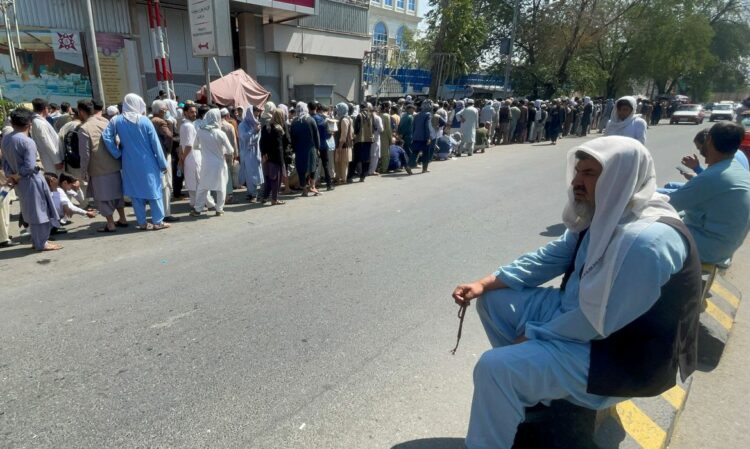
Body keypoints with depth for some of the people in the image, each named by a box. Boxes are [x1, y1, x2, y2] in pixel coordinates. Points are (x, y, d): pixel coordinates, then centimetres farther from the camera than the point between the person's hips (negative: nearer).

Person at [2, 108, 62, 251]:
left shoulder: (5, 139, 5)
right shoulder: (28, 142, -18)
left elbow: (5, 161, 7)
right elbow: (29, 167, -23)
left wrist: (10, 176, 6)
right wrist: (16, 176, -9)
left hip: (20, 181, 8)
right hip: (31, 180, -7)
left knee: (32, 211, 18)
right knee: (39, 210, 2)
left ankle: (37, 240, 27)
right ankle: (41, 243, 9)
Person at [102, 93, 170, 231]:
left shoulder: (116, 120, -1)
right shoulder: (145, 120, -7)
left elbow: (106, 137, -10)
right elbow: (155, 144, -6)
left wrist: (118, 155, -2)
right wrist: (163, 164, -1)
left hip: (129, 164, 2)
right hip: (147, 163, -2)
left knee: (135, 192, 10)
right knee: (153, 190, 6)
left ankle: (142, 222, 14)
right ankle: (157, 221, 8)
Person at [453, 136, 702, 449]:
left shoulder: (646, 241, -31)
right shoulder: (604, 212, -1)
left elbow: (598, 321, -28)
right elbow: (550, 257, 4)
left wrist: (533, 335, -14)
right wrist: (486, 283, -5)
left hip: (615, 352, -9)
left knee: (494, 368, -25)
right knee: (492, 298, 8)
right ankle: (526, 382, 22)